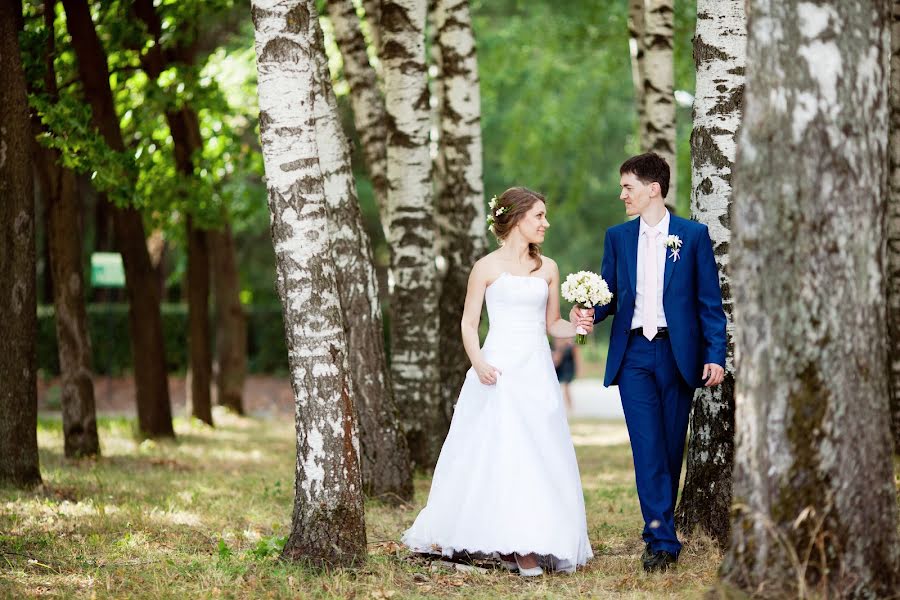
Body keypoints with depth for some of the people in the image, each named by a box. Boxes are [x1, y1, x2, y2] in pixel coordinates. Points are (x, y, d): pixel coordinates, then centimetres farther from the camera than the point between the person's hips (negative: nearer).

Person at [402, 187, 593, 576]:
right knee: (496, 453, -8)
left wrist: (578, 328, -4)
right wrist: (478, 363, -16)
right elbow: (469, 324, 0)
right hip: (499, 370, -4)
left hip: (537, 372, 4)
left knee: (539, 456, -1)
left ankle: (528, 545, 2)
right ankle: (505, 544, -5)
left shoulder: (547, 268, 11)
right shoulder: (488, 267, 0)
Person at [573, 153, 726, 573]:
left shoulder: (694, 235, 2)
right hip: (634, 354, 1)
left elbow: (710, 301, 0)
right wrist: (590, 313, -11)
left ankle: (661, 528, 20)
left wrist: (716, 354, -7)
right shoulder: (617, 237, 10)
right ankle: (661, 539, -8)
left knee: (672, 446, 5)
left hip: (678, 353, -1)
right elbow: (609, 294, 12)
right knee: (647, 447, -7)